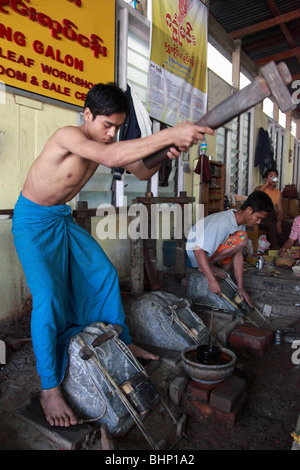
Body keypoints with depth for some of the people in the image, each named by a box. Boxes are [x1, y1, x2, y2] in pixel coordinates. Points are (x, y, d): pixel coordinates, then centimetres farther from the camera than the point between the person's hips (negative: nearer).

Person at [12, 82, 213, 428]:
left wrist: (165, 154, -20)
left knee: (104, 275, 5)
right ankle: (49, 390, -6)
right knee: (47, 296, -18)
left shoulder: (104, 142, -3)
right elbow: (110, 158, -46)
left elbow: (142, 173, 1)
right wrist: (170, 134, -47)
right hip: (33, 221, -7)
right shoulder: (69, 135, -26)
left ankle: (122, 343, 22)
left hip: (62, 219, 7)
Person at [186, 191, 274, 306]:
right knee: (241, 238, -24)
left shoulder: (241, 222, -5)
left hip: (211, 249, 9)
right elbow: (198, 250, -36)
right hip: (195, 252, -9)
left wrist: (240, 287, -10)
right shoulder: (222, 223, -32)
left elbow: (238, 254, -6)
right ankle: (208, 265, -14)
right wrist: (212, 281, -36)